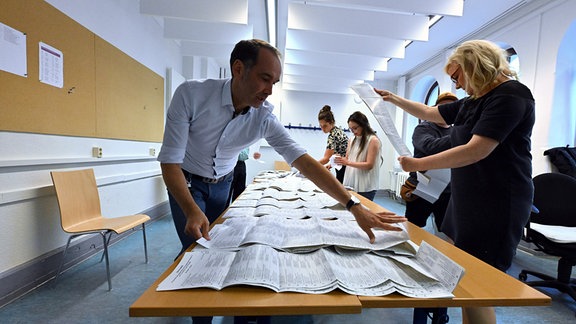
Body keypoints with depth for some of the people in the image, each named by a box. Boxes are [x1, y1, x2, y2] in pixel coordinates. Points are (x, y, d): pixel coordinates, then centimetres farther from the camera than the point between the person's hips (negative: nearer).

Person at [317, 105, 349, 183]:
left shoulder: (333, 135, -21)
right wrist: (331, 164, 8)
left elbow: (326, 158, -25)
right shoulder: (337, 130, 8)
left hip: (344, 170, -9)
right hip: (342, 168, 9)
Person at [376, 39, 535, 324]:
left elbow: (476, 151, -22)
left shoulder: (510, 95, -13)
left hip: (496, 205, -9)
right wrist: (393, 99, 22)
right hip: (466, 200, 9)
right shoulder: (471, 102, 14)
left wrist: (419, 165, -18)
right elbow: (429, 113, 25)